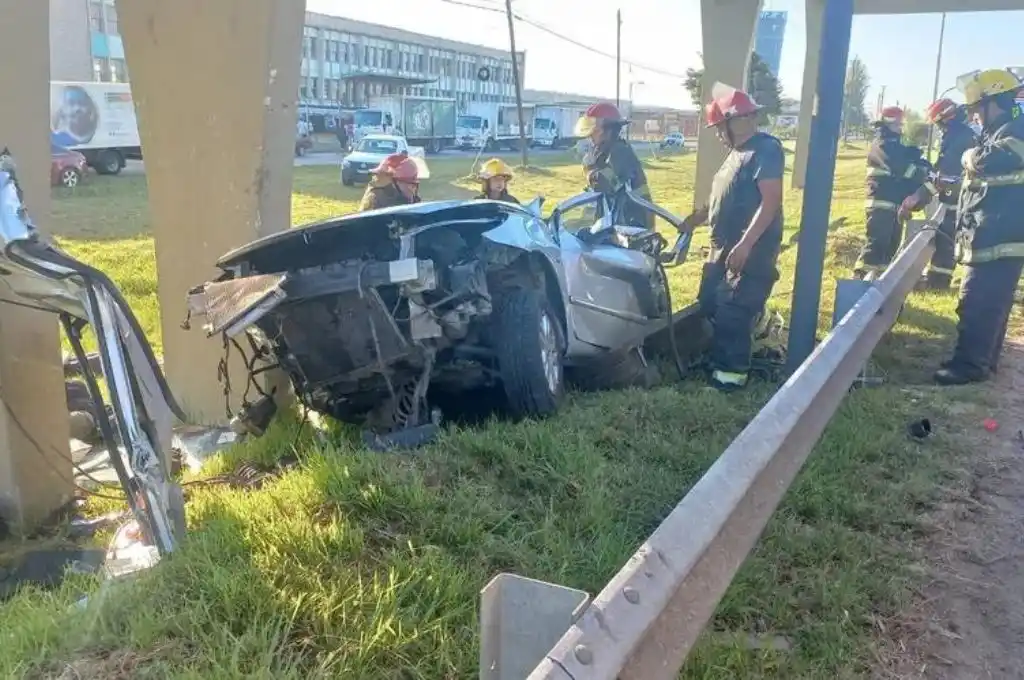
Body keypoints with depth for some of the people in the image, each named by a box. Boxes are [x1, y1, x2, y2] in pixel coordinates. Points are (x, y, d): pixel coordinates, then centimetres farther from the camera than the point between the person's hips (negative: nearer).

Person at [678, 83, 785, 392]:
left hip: (751, 250, -10)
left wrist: (744, 245, -28)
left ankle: (732, 371, 3)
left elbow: (771, 201, -22)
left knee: (732, 312, -7)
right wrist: (691, 221, 26)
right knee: (709, 303, 16)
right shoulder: (737, 152, 17)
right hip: (725, 247, 10)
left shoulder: (766, 149, -14)